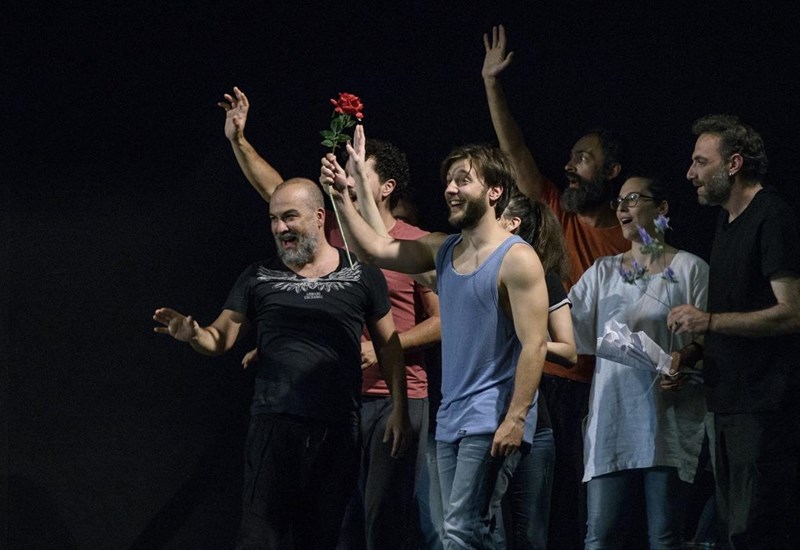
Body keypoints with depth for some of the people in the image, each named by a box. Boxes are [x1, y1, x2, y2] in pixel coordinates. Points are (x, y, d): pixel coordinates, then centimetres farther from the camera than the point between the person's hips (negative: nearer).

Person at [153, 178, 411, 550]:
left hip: (338, 431, 1)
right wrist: (192, 334, -16)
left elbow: (388, 345, 11)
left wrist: (399, 409, 5)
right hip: (274, 425, -1)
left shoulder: (361, 275, 6)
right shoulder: (259, 279, 8)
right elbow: (221, 338, 6)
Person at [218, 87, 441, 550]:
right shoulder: (336, 230, 10)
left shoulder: (417, 246, -6)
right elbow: (277, 191, 13)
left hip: (398, 398, -6)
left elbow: (443, 320, -6)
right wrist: (238, 140, 6)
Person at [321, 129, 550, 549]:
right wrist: (342, 195, 1)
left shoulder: (516, 259, -10)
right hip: (451, 420, 8)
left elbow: (534, 345, -15)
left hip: (491, 421, -8)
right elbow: (374, 248, 14)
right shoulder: (442, 251, 14)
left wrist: (516, 418, -22)